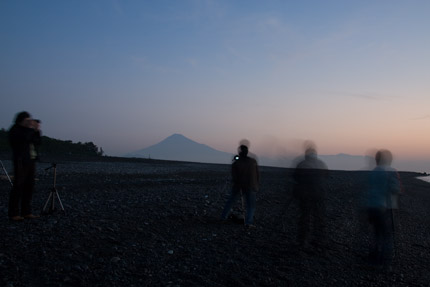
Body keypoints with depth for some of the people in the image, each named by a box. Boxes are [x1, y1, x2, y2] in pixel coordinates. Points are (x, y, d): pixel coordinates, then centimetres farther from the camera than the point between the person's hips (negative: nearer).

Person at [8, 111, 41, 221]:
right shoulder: (15, 130, -3)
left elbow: (37, 142, 13)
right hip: (21, 162, -7)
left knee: (29, 187, 5)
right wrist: (31, 129, -12)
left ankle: (26, 212, 10)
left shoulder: (28, 130, 17)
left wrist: (37, 131, 3)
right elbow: (23, 139, -22)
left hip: (31, 162, 7)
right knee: (18, 187, -7)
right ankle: (13, 213, -3)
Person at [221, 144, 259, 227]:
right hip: (251, 188, 0)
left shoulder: (235, 163, -6)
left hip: (238, 187, 0)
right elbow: (257, 175, 1)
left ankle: (224, 216, 28)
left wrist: (239, 187, -4)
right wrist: (257, 185, 8)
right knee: (251, 206, 8)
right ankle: (249, 222, -9)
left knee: (230, 202, 20)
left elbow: (234, 177, -11)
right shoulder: (253, 161, -2)